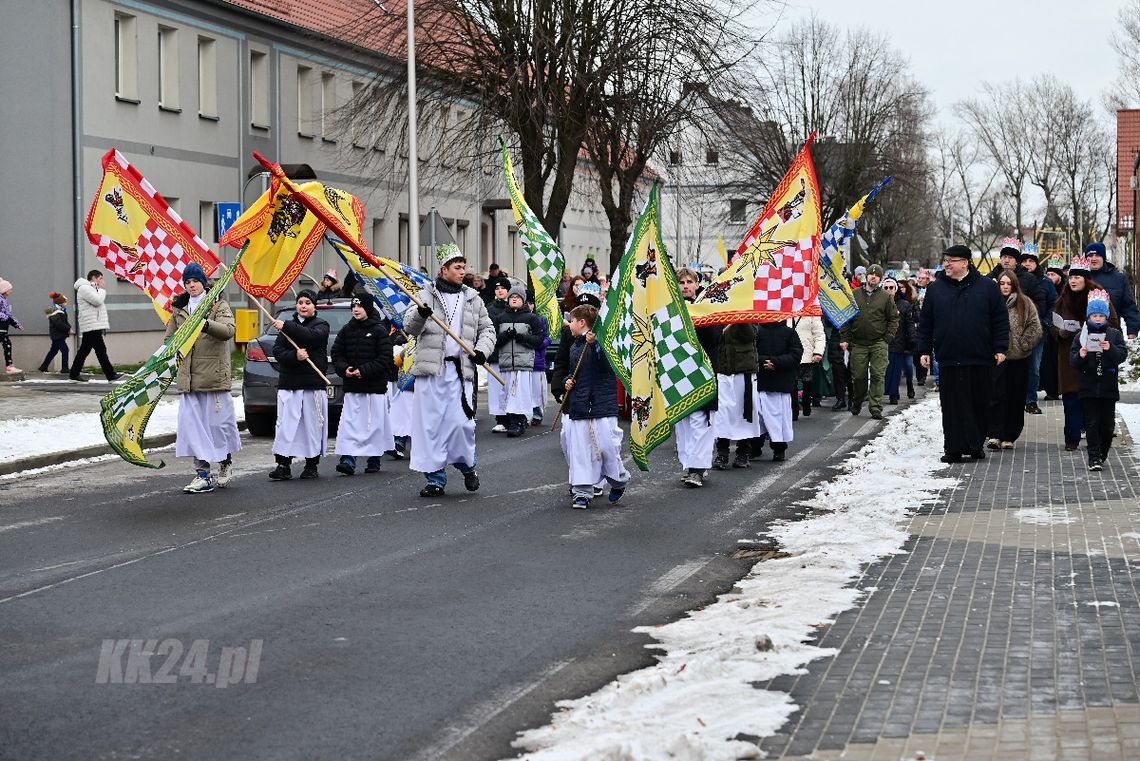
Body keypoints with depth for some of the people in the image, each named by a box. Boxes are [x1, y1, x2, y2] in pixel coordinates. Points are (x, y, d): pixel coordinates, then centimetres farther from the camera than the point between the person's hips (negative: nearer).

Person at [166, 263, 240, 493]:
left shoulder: (219, 305, 0)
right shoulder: (178, 309, 14)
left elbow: (228, 330, -18)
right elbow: (170, 339, 20)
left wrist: (206, 324, -35)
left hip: (214, 374, -4)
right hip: (188, 377, 4)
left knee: (219, 421, 2)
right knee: (192, 425, -2)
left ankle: (226, 460, 29)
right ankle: (202, 474, 1)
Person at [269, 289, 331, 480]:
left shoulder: (321, 325, 5)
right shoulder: (289, 325, 15)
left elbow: (311, 336, -18)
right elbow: (277, 351, 3)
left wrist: (286, 327, -18)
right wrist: (294, 356, -16)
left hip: (313, 384, -2)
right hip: (288, 384, 2)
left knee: (313, 424, 1)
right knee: (286, 423, -5)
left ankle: (312, 466, 10)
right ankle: (283, 466, -5)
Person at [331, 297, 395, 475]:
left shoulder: (379, 330, -5)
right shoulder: (346, 330, 8)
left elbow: (385, 358, -9)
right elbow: (336, 353, 11)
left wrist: (364, 370, -16)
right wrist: (344, 368, -9)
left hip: (375, 386, -3)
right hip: (351, 386, 3)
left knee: (374, 423, 3)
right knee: (349, 422, -5)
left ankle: (374, 459, 14)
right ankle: (348, 459, -9)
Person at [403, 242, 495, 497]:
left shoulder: (473, 299, 14)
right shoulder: (426, 296, 7)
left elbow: (487, 328, 20)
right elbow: (409, 327, -2)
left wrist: (483, 350, 1)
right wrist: (419, 314, -24)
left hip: (460, 369, 1)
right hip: (431, 370, -1)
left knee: (461, 423, -6)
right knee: (430, 424, -1)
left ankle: (467, 466, 21)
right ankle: (435, 478, 7)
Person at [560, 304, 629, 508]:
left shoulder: (601, 342, -7)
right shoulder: (575, 346, 15)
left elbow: (608, 366, -22)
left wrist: (594, 344, -29)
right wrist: (567, 381, 7)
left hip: (602, 406, -7)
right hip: (578, 406, 7)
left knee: (606, 445, -4)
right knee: (579, 450, 3)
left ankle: (619, 480, 22)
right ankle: (582, 492, 7)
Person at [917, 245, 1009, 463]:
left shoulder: (987, 287, 3)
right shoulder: (936, 288, 8)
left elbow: (1001, 320, 4)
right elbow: (925, 323, 12)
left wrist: (1000, 348, -2)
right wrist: (924, 350, 7)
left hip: (980, 358, -1)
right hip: (949, 360, 1)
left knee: (979, 404, 5)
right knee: (952, 406, 0)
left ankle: (975, 445, 17)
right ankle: (954, 448, 2)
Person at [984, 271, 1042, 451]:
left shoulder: (1025, 304, 4)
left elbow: (1035, 328, 1)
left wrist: (1023, 345, -6)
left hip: (1019, 357, 1)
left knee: (1016, 398, 5)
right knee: (997, 395, -10)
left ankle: (1009, 436, 12)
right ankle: (995, 434, -12)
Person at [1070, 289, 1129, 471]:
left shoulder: (1115, 334, 5)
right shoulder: (1082, 336, 4)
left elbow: (1122, 354, -7)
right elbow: (1072, 361, 1)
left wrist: (1110, 348, -26)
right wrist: (1080, 356, -20)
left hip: (1108, 387, 1)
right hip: (1088, 387, -1)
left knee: (1108, 424, 5)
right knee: (1092, 424, -4)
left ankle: (1102, 455, 21)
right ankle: (1094, 458, -4)